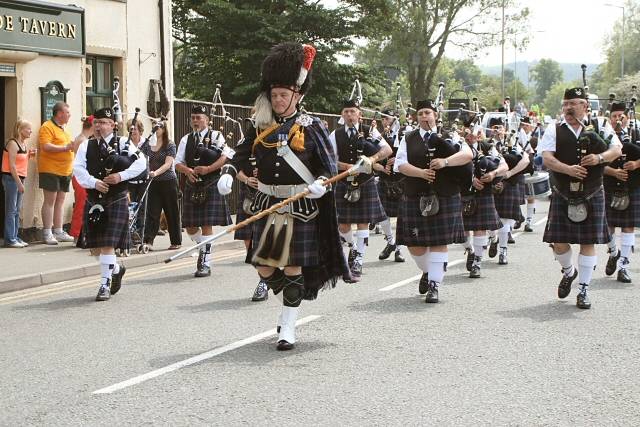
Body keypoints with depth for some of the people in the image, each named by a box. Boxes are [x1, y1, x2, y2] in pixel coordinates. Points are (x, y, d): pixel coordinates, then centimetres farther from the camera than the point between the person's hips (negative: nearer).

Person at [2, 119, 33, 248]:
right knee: (11, 210, -6)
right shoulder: (13, 143, -13)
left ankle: (15, 237, 15)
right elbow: (12, 165, -17)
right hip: (11, 178, -9)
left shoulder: (23, 143, 13)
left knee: (17, 210, 11)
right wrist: (19, 183, -17)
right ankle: (9, 239, -5)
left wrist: (29, 154, 4)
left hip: (19, 179, 9)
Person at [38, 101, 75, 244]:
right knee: (50, 200, -6)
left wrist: (74, 147, 13)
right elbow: (46, 146, -21)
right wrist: (65, 148, -24)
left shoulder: (63, 129, 19)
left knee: (60, 200, 10)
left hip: (65, 171, 8)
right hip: (50, 170, -8)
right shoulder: (47, 127, -9)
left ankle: (58, 232, 15)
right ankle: (47, 233, -4)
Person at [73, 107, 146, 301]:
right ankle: (116, 269, 37)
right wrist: (94, 182, -18)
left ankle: (105, 284, -3)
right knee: (96, 245, 11)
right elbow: (78, 168, -3)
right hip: (94, 202, 4)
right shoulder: (86, 146, 9)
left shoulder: (123, 143, 0)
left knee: (108, 244, -10)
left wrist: (121, 176, -19)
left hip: (116, 201, -4)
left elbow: (141, 163, -9)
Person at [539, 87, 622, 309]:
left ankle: (583, 290, 11)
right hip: (562, 196, 0)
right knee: (559, 242, -1)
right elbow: (547, 159, -7)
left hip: (592, 196, 0)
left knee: (588, 243, 1)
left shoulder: (600, 126, 4)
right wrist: (568, 169, -24)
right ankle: (568, 272, 32)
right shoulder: (554, 129, 2)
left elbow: (617, 149, 0)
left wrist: (600, 157, -21)